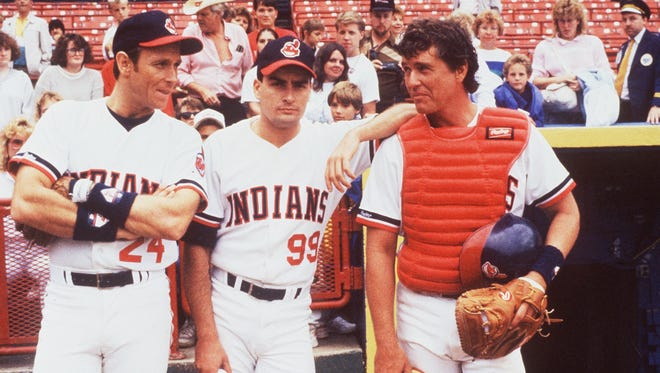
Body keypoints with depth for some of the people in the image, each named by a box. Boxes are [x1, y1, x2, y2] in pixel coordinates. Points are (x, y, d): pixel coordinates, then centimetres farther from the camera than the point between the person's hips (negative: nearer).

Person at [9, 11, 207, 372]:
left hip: (144, 302, 1)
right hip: (69, 300, 0)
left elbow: (174, 221, -14)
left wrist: (85, 190, -13)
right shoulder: (66, 118, 2)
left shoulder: (182, 137, 2)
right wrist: (128, 222, -14)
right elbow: (25, 204, -12)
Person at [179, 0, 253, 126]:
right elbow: (180, 72, 0)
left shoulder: (238, 32, 8)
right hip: (200, 105, -1)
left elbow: (248, 72, 17)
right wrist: (202, 91, -11)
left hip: (233, 105, 1)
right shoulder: (190, 33, 3)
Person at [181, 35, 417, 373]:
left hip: (291, 319, 1)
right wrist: (206, 337, -8)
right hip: (227, 309, -1)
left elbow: (411, 112, -3)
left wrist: (354, 136, -19)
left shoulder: (331, 143, 2)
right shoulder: (221, 147, -3)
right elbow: (197, 247, -3)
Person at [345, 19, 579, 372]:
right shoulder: (397, 148, -2)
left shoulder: (518, 134, -2)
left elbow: (566, 212, 6)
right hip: (421, 314, 0)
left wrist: (539, 274, -12)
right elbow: (380, 250, -2)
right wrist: (386, 344, -7)